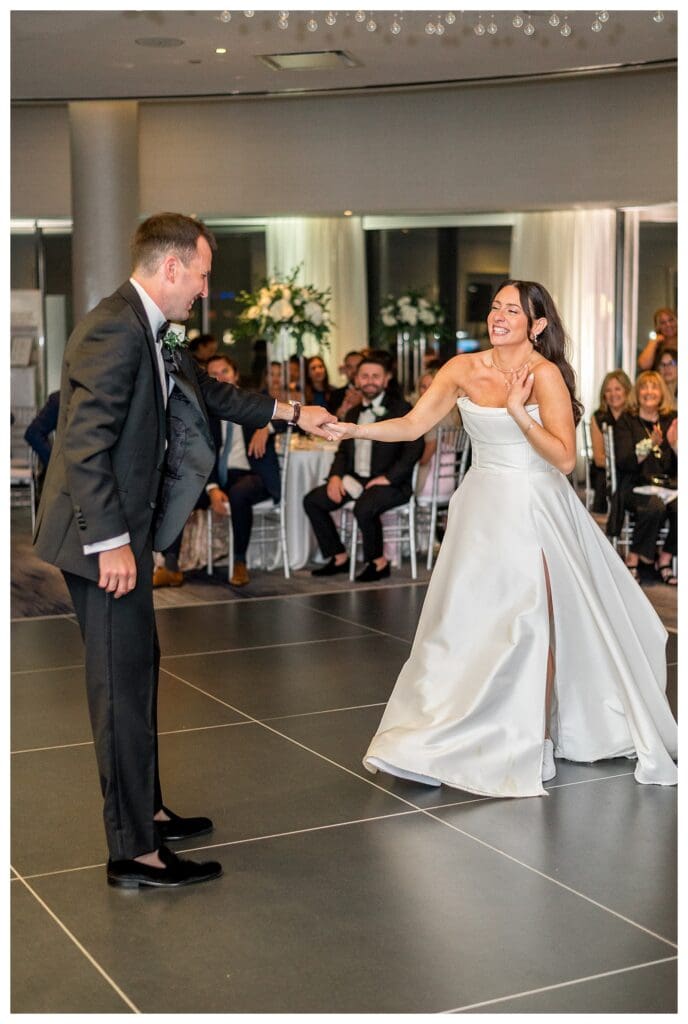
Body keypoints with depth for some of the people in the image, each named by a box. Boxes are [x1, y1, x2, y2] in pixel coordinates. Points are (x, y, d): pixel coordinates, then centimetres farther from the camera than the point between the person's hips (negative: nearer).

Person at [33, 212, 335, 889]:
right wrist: (111, 543, -23)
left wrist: (291, 412, 30)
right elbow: (86, 446, -24)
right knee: (124, 684, -4)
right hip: (103, 538, -11)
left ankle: (143, 811, 33)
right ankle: (134, 852, 6)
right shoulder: (115, 332, -20)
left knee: (137, 671, 19)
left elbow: (207, 393, 28)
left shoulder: (150, 333, 13)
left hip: (124, 531, 11)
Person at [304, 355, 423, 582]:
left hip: (390, 483, -7)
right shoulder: (353, 414, 18)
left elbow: (415, 448, -12)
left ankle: (379, 562, -11)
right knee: (312, 500, -7)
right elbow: (343, 451, 20)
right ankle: (339, 558, 3)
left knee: (364, 508, -35)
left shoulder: (401, 409, -3)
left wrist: (388, 477, -19)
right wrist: (335, 476, 0)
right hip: (355, 480, 7)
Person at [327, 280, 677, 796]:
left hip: (535, 509, -4)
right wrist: (353, 429, -15)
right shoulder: (463, 369, -1)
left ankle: (534, 742, 15)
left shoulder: (545, 375, -14)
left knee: (533, 623, -1)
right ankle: (443, 739, 19)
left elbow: (565, 459, -19)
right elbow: (413, 425, -4)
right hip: (483, 506, 4)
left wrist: (517, 411, -26)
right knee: (467, 619, 6)